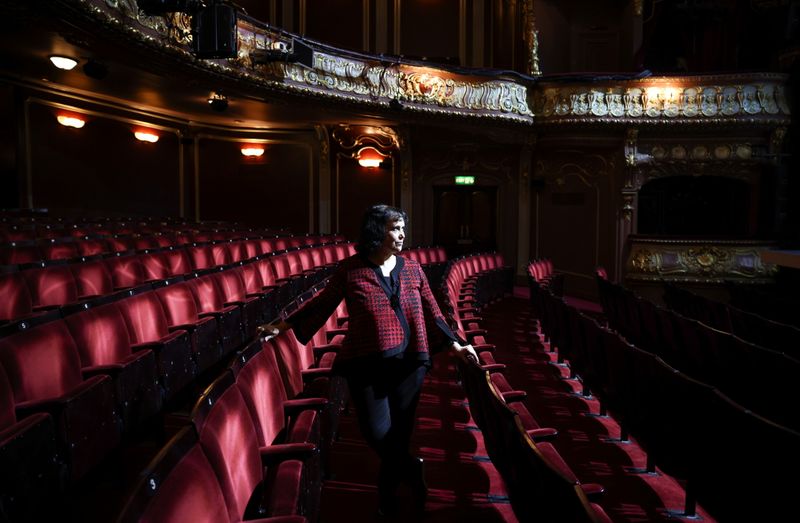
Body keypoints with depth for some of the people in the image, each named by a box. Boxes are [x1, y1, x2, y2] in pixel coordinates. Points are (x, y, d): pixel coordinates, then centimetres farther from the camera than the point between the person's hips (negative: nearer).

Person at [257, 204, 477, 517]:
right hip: (366, 365, -2)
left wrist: (454, 344, 6)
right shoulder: (350, 269, -5)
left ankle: (388, 494, 32)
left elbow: (431, 312, 9)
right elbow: (322, 304, 4)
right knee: (377, 433, -6)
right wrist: (284, 325, 2)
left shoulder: (411, 269, 4)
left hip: (408, 363, 3)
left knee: (399, 431, 9)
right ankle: (412, 470, 23)